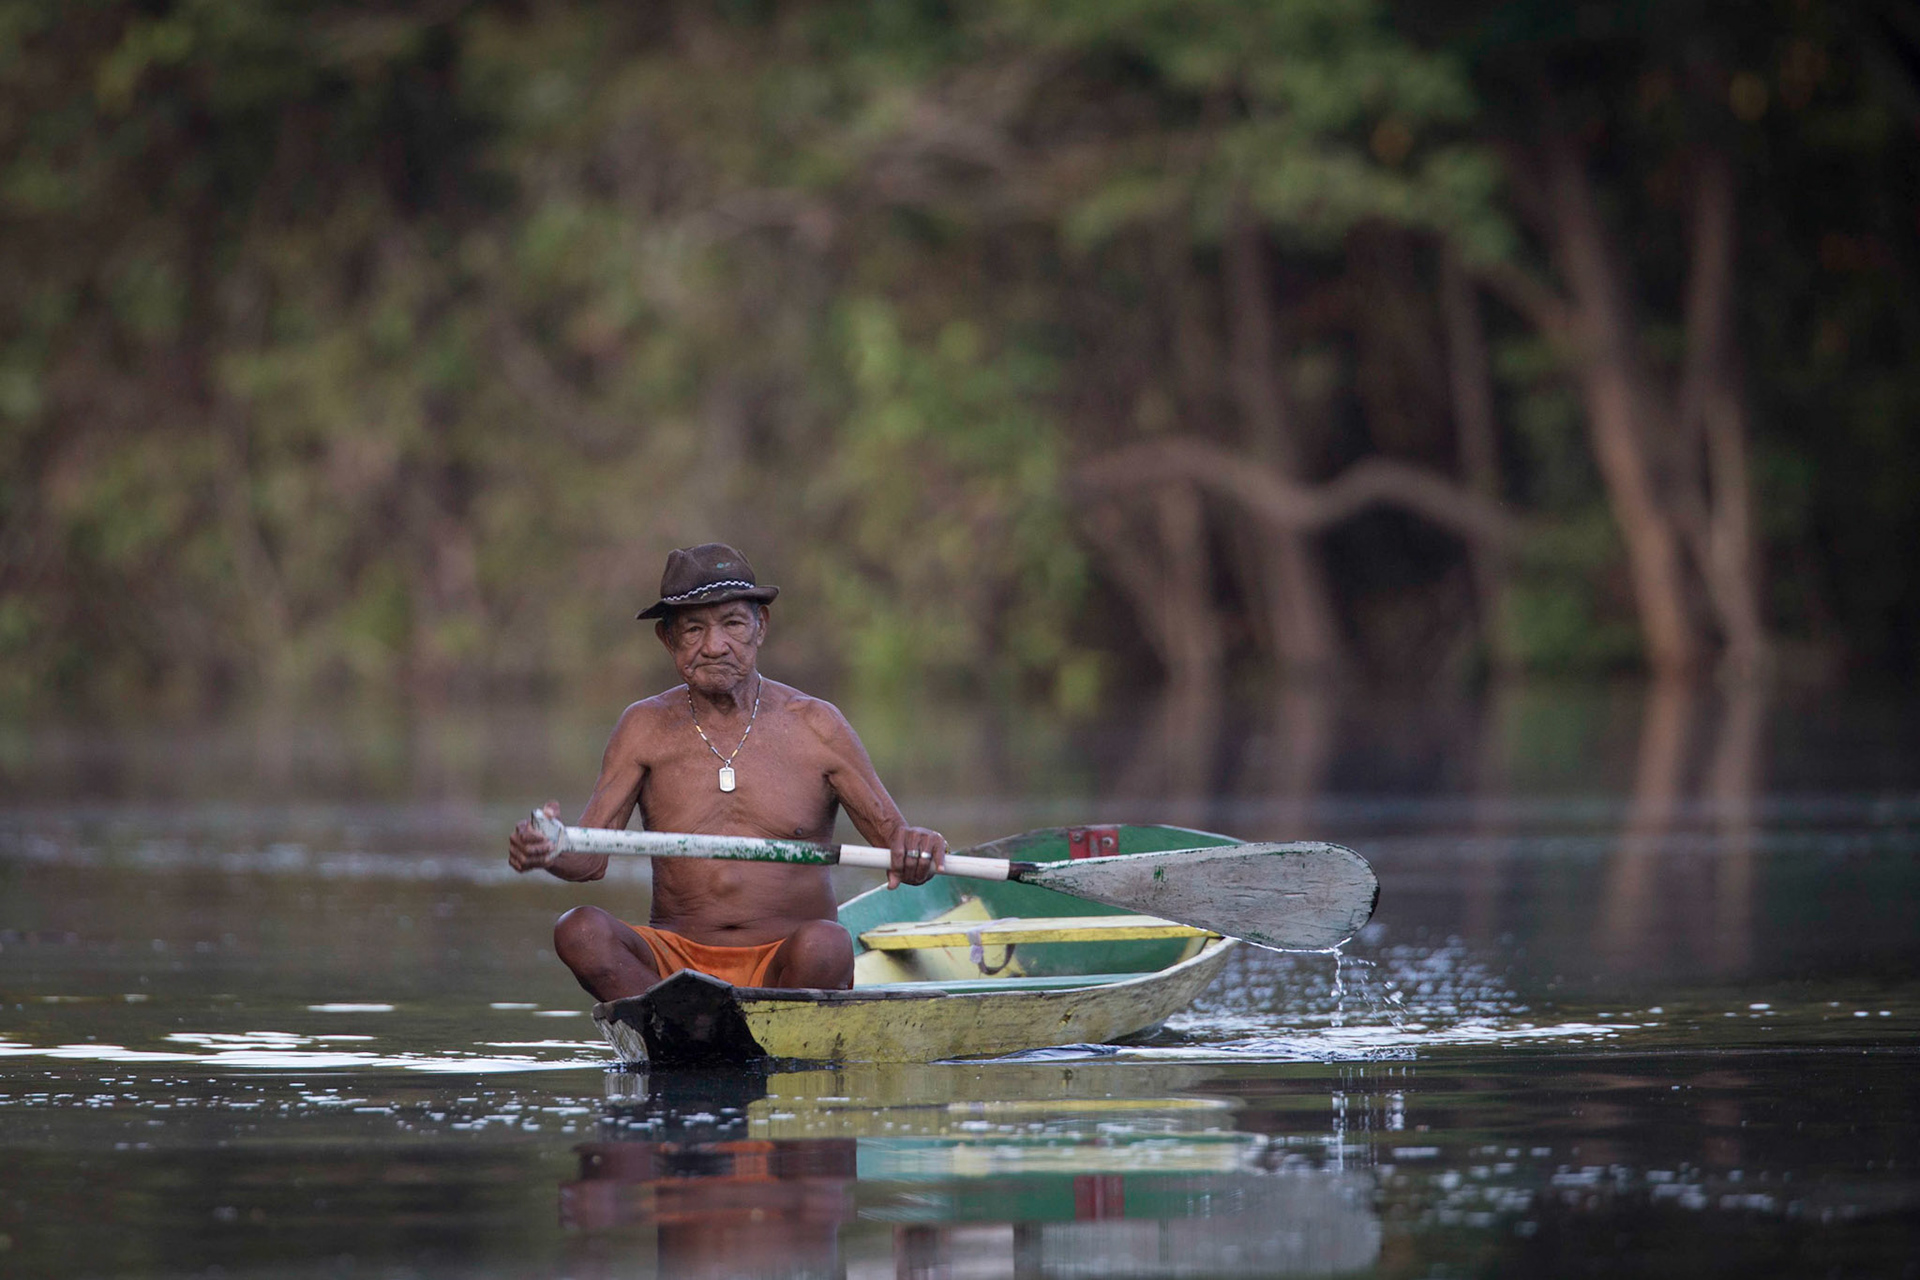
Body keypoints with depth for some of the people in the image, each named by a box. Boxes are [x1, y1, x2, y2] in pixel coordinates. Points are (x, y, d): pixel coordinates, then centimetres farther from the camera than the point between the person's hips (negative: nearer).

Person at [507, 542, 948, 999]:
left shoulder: (815, 726, 2)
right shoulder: (646, 729, 5)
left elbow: (892, 837, 1)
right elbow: (590, 857, -2)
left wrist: (914, 847, -24)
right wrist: (546, 851, -27)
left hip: (785, 969, -1)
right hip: (674, 962, 1)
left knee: (824, 945, -35)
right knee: (580, 931, -28)